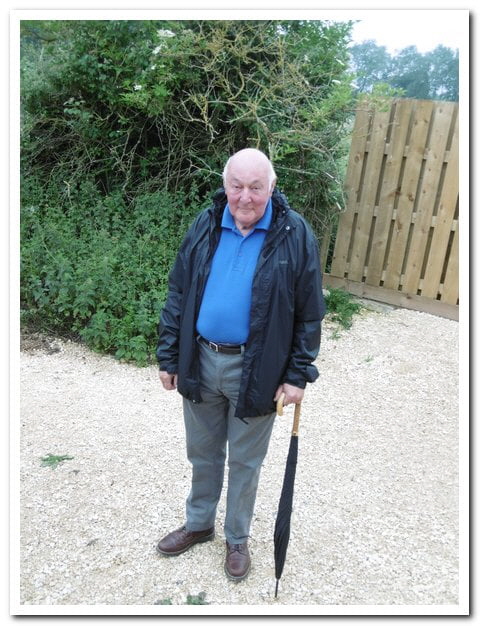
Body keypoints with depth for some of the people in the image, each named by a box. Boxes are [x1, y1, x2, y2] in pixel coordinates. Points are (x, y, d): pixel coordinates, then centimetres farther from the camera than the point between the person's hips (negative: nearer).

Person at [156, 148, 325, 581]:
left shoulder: (295, 235, -12)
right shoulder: (205, 227, -3)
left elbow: (310, 313, -7)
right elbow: (178, 295, 3)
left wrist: (298, 375, -8)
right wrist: (168, 357, 4)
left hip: (255, 369, -3)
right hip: (201, 361, 3)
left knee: (245, 461, 15)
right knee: (203, 453, 21)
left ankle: (237, 539, 39)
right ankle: (199, 525, 45)